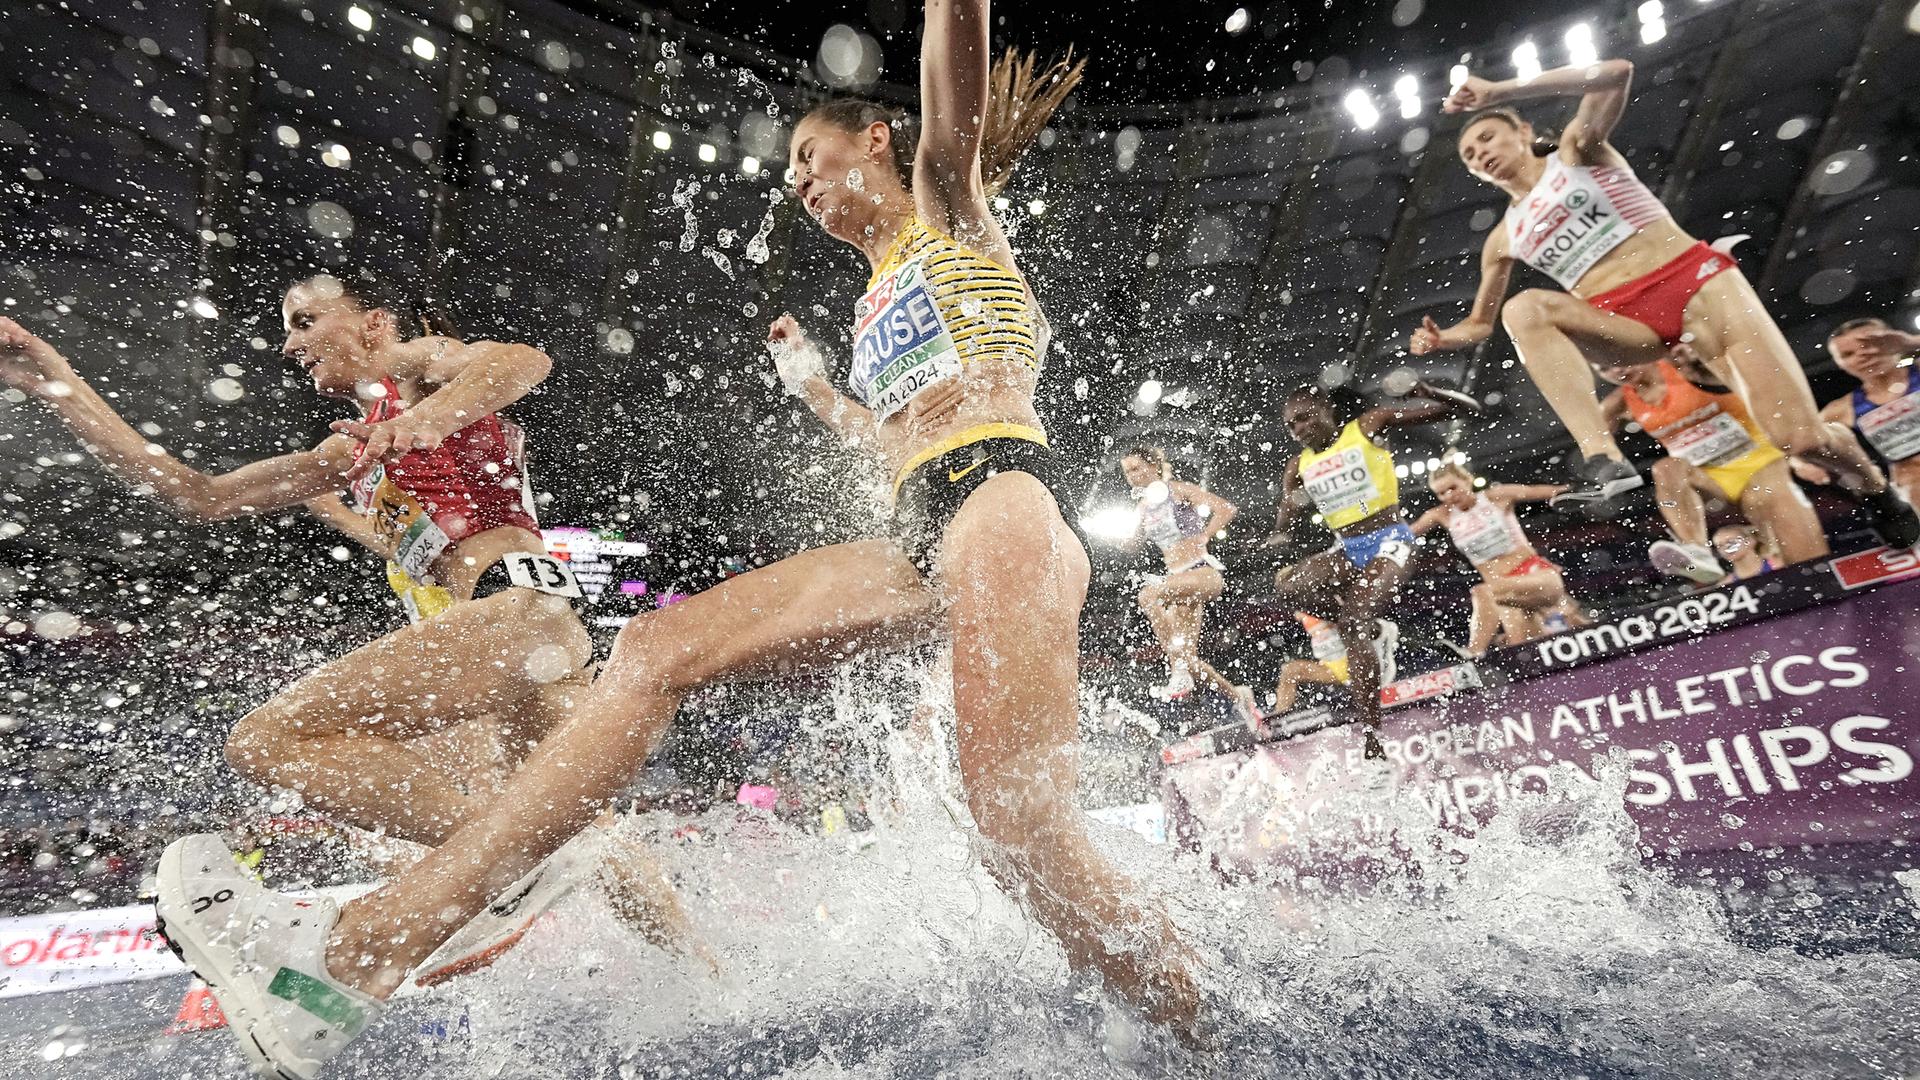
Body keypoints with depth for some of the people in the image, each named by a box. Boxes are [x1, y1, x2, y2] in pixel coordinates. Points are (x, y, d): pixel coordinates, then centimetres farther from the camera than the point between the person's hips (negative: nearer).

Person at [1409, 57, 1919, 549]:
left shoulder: (1576, 149, 8)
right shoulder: (1503, 239, 16)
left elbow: (1616, 74, -12)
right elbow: (1480, 322, 19)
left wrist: (1500, 91, -14)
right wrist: (1442, 338, -4)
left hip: (1696, 280, -2)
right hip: (1625, 321, 3)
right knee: (1524, 309, -31)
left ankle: (1877, 493, 21)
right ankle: (1602, 458, -39)